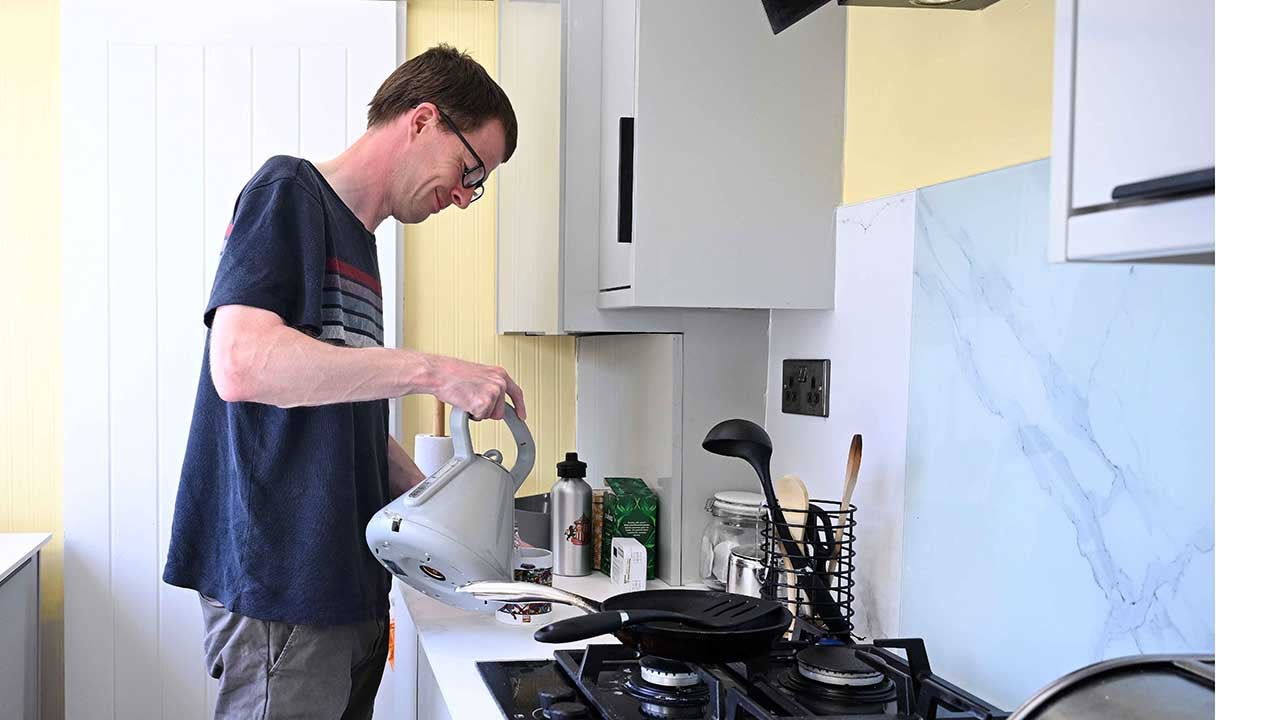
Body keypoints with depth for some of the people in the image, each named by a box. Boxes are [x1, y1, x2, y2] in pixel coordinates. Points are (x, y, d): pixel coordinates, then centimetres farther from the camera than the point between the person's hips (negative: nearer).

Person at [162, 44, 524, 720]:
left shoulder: (357, 244, 19)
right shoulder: (289, 191, -7)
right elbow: (240, 364, -22)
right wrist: (432, 371, -21)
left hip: (348, 584, 9)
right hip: (281, 587, -9)